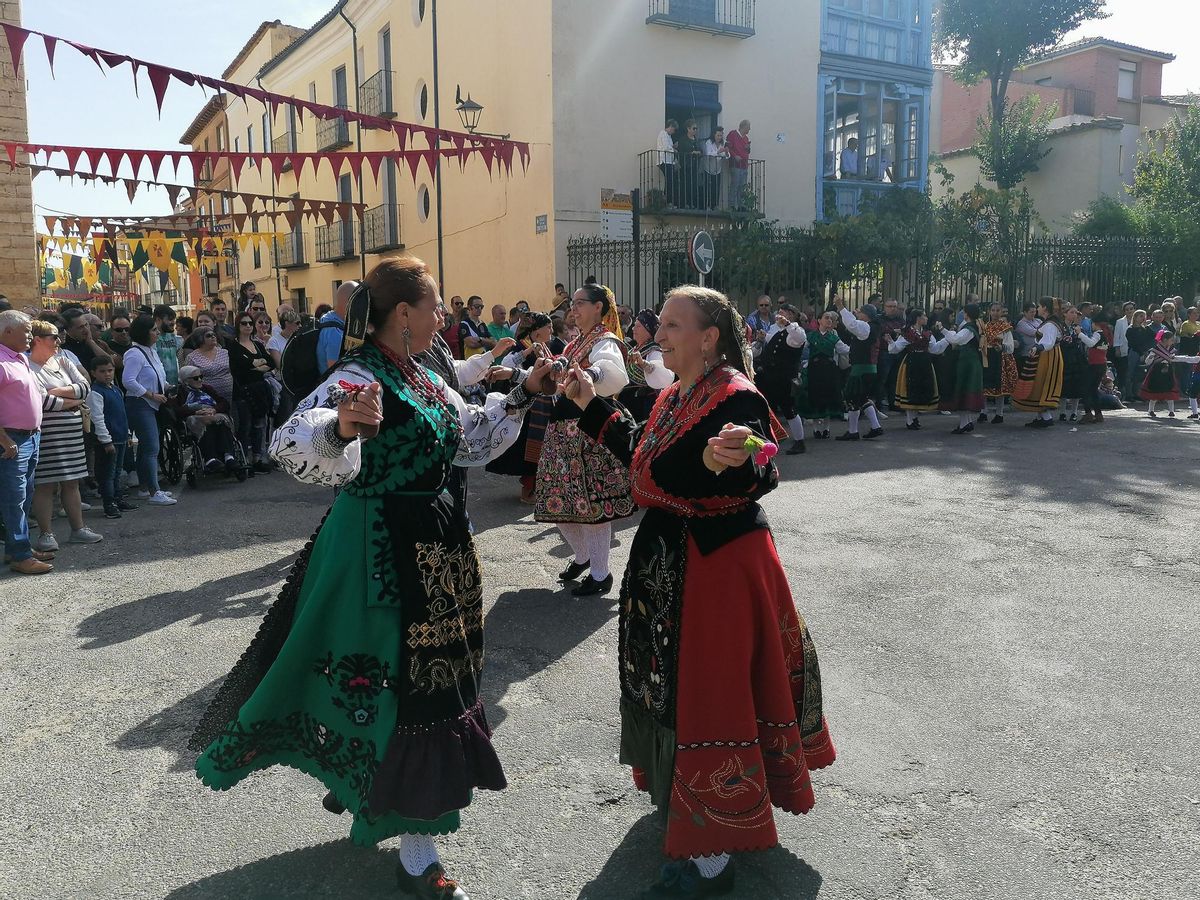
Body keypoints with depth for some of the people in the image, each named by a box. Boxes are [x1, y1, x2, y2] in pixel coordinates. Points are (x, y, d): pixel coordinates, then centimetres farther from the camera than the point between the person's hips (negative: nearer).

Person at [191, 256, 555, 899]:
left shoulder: (425, 379, 11)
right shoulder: (360, 377, -17)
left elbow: (471, 440, 23)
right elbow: (293, 445, -34)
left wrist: (522, 395, 20)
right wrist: (339, 428, -55)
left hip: (431, 544, 9)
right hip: (380, 549, -9)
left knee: (426, 671, 20)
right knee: (399, 678, 0)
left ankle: (356, 785, 46)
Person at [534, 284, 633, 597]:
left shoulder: (605, 342, -11)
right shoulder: (577, 342, 17)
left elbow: (617, 375, -35)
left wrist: (588, 374, -52)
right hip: (564, 429, 9)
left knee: (591, 502, -3)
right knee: (561, 500, 14)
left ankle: (600, 574, 12)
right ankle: (582, 556, 36)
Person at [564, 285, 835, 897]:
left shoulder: (737, 399, -18)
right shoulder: (674, 397, 10)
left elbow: (758, 481, -28)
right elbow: (644, 458, 19)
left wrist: (725, 464, -50)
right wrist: (594, 407, 23)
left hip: (720, 563, -9)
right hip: (666, 559, 9)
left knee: (708, 687, -2)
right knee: (671, 680, 21)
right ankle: (679, 794, 45)